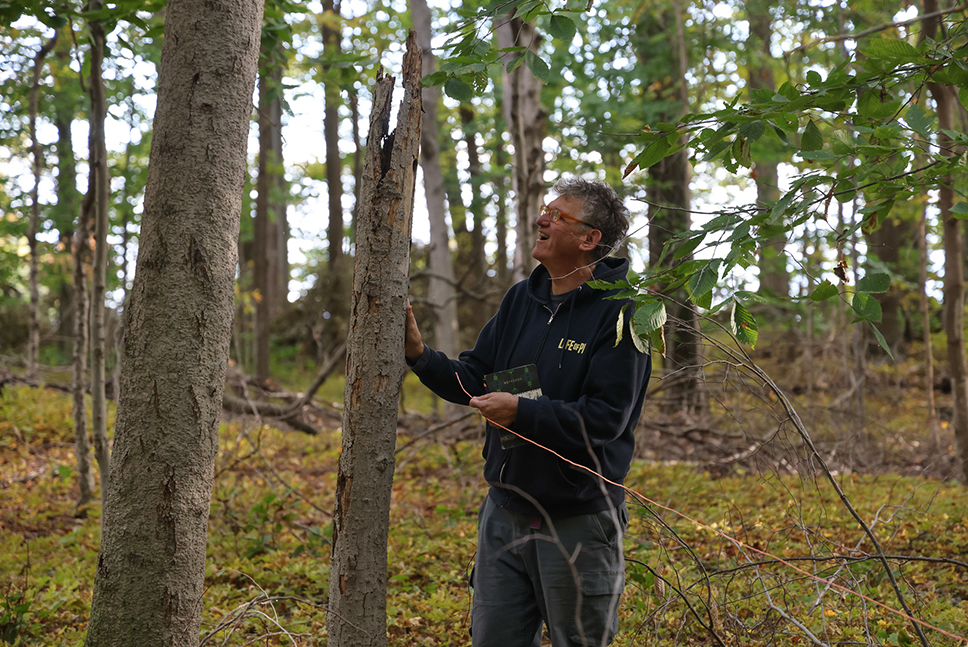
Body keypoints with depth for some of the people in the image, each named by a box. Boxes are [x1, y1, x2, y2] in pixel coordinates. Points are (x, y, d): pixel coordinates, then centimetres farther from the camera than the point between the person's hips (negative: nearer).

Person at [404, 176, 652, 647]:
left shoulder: (620, 312, -14)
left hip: (578, 519, -6)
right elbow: (473, 378, 10)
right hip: (505, 511, 7)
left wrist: (522, 412, -26)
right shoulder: (521, 299, 8)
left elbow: (607, 417, -20)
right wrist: (419, 354, -6)